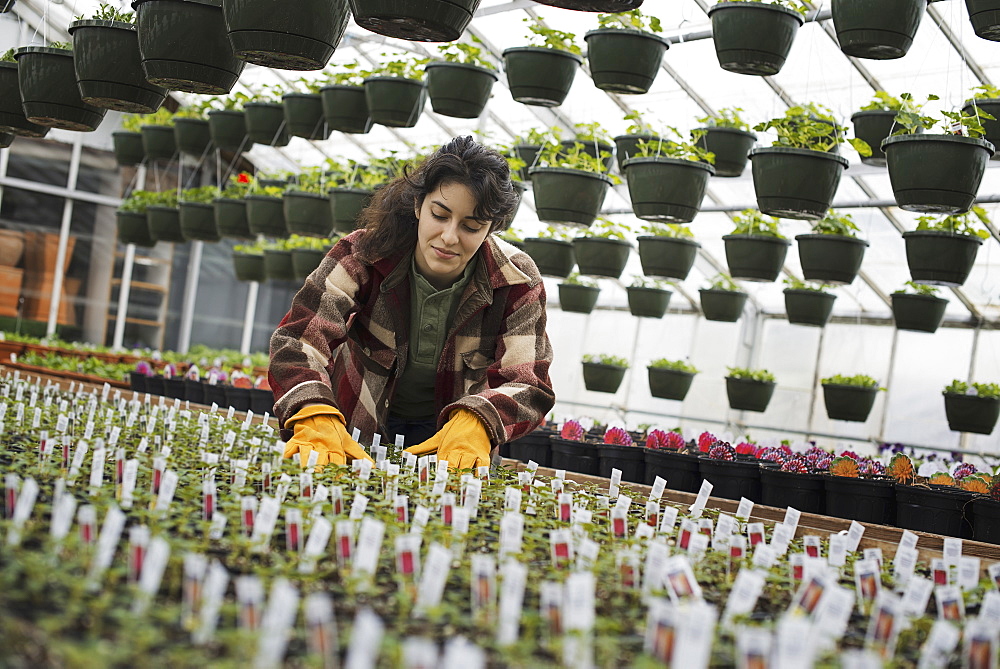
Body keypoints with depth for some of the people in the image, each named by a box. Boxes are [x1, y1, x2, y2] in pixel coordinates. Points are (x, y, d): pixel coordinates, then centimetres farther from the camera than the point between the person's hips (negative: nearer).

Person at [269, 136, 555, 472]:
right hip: (358, 430, 0)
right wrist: (317, 419, -47)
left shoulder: (518, 283, -15)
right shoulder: (365, 253, -19)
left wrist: (474, 424, -41)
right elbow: (298, 339, -27)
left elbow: (528, 383, -19)